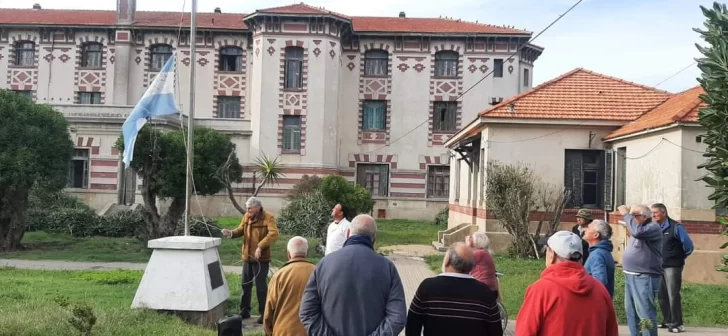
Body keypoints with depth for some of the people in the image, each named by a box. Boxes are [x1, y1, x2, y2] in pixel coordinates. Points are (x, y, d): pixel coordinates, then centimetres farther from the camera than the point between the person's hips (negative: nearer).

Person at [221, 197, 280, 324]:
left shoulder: (268, 218, -15)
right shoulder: (246, 216, 5)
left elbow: (274, 234, -28)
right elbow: (241, 230, 11)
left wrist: (260, 246, -37)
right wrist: (232, 233, -11)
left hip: (261, 259, -6)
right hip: (247, 257, 6)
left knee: (261, 287, 0)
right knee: (245, 285, 15)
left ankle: (264, 314, 11)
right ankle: (245, 310, 29)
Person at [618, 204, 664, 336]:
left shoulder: (653, 227, -11)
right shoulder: (639, 229, 19)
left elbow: (637, 231, -31)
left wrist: (626, 214, -21)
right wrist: (626, 264, 15)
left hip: (644, 278, -10)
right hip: (631, 277, 10)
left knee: (645, 313, -8)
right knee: (631, 312, 14)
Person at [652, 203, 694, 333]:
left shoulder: (676, 227, -10)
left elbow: (688, 245, -9)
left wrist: (681, 257, 4)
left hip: (672, 267, -6)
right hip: (658, 267, 6)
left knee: (673, 296, -5)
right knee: (662, 295, 11)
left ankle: (677, 324, 3)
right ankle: (667, 321, 23)